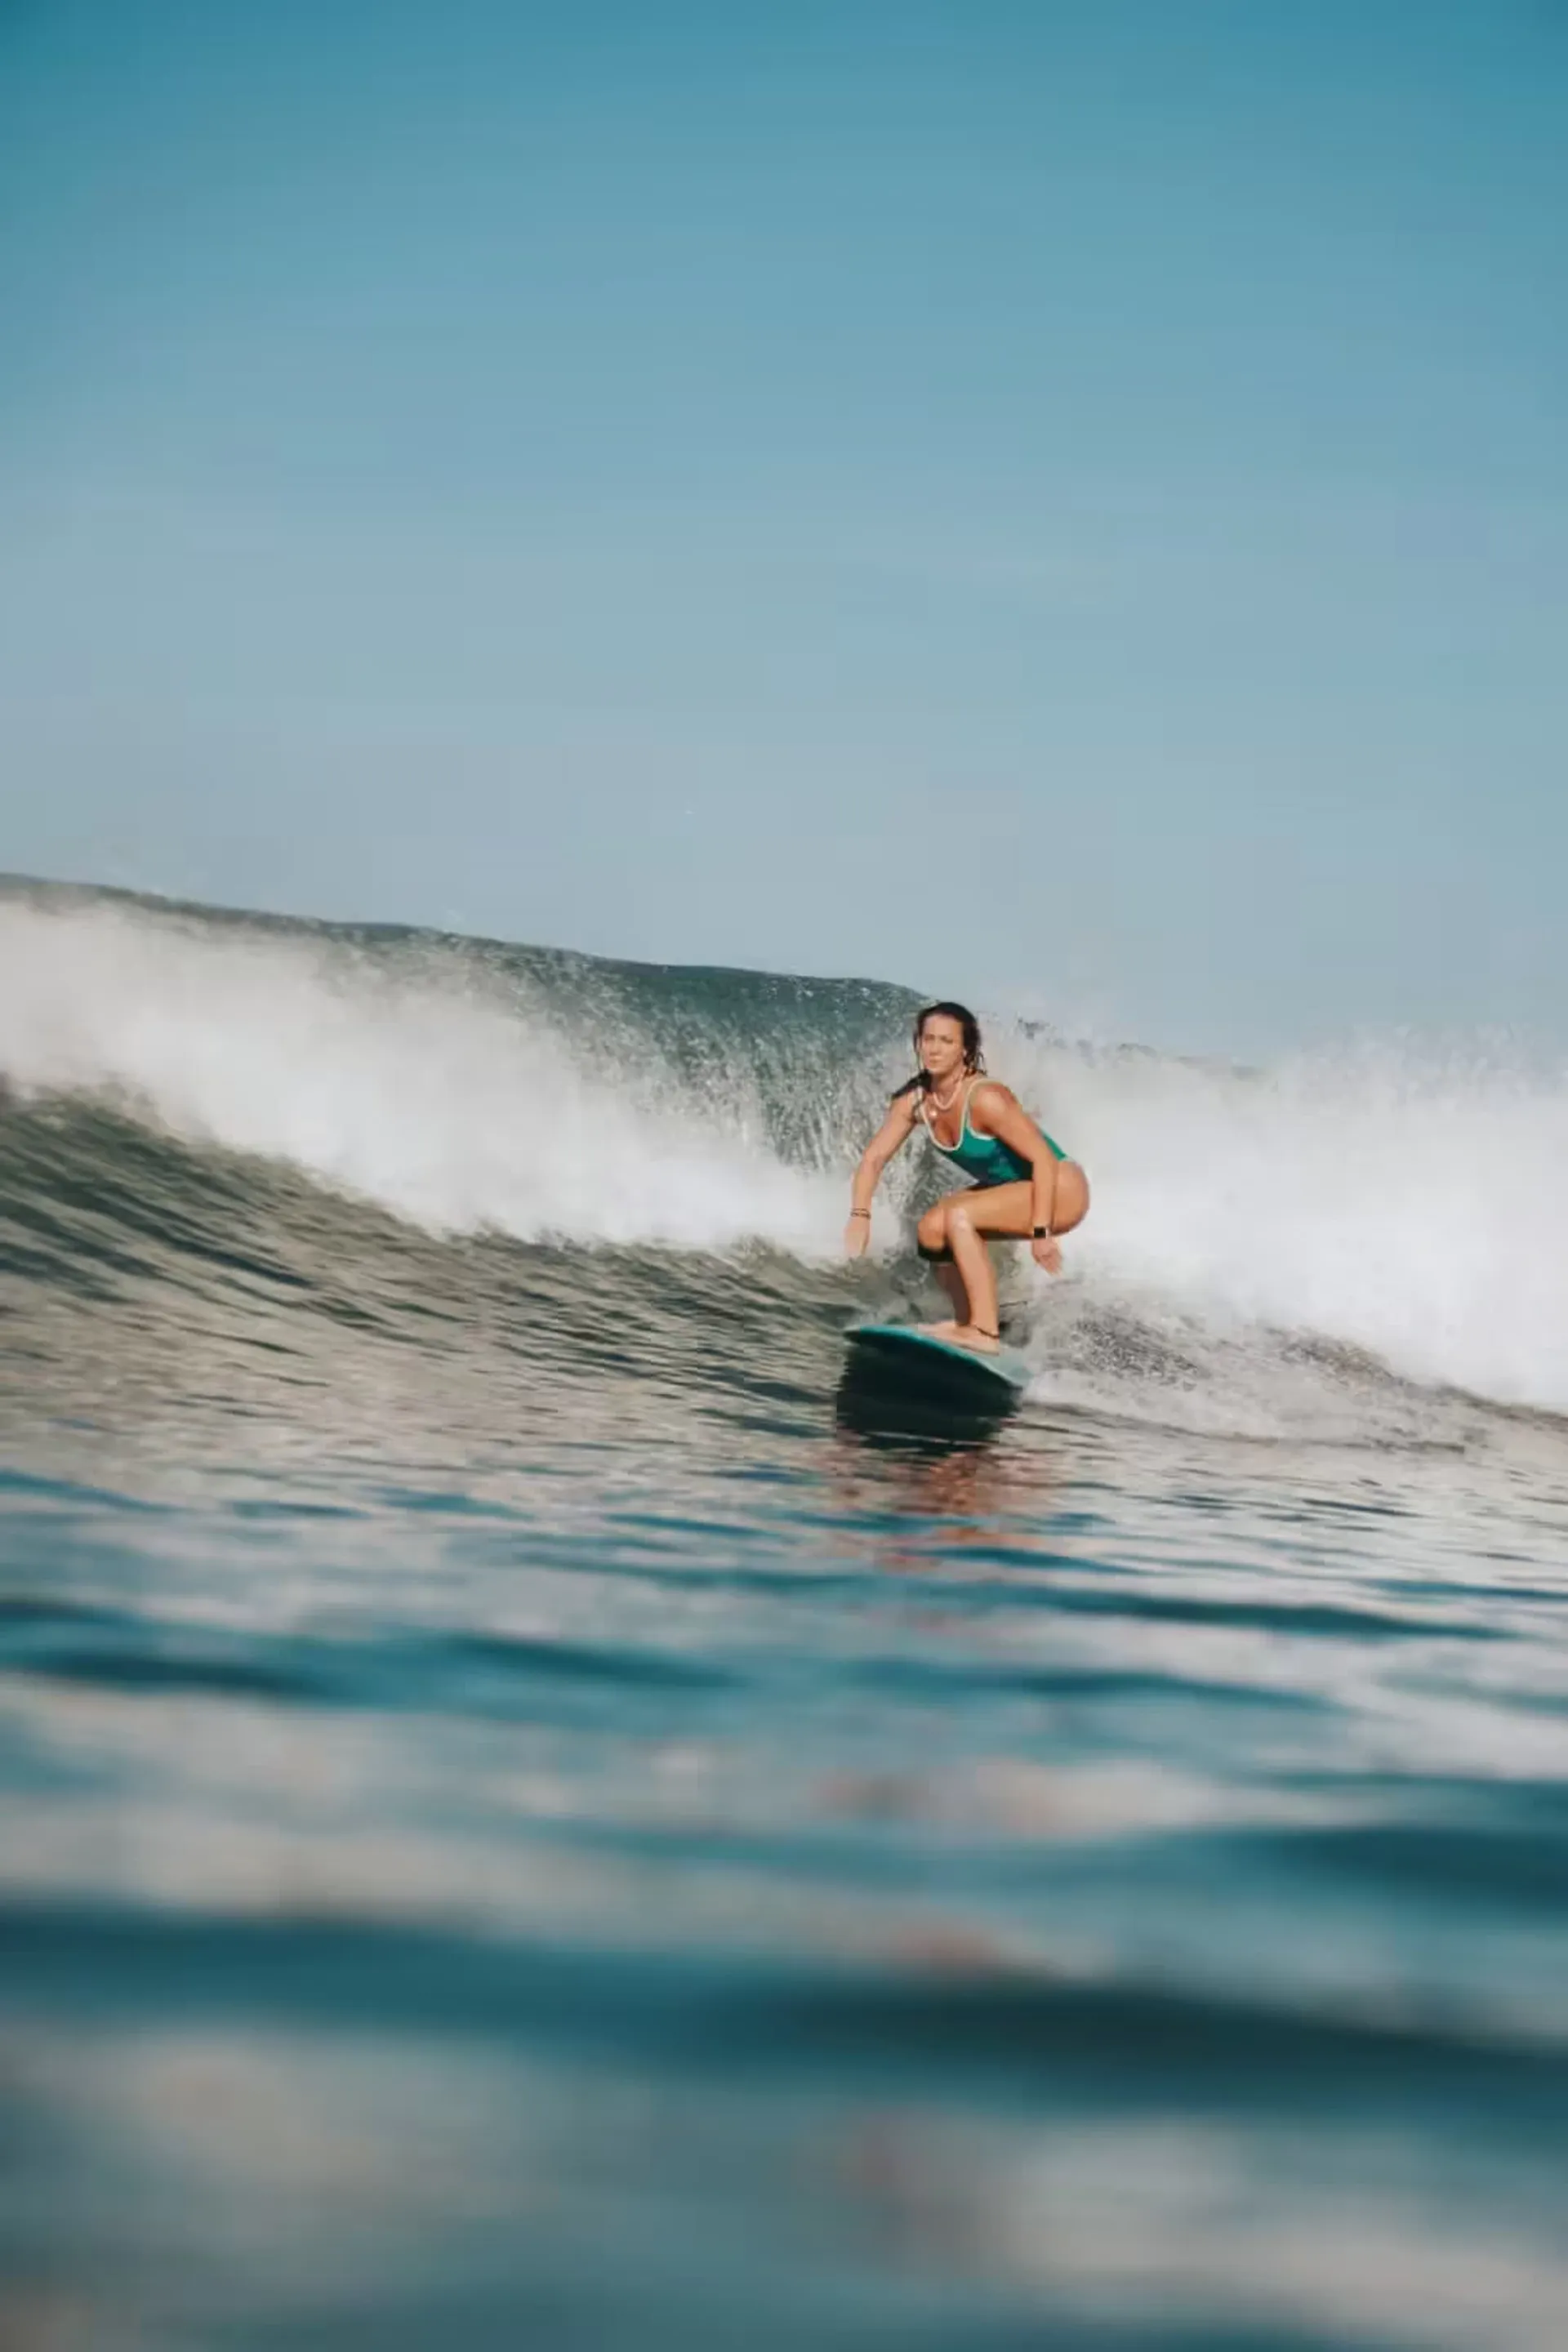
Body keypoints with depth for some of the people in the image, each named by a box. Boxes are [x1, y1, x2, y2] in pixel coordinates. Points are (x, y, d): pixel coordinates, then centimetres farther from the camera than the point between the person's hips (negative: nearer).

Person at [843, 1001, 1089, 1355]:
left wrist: (1041, 1233, -30)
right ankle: (968, 1324, 10)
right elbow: (875, 1157, -3)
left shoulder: (984, 1098, -29)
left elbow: (1044, 1159, -29)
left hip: (1061, 1187, -8)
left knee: (958, 1216, -25)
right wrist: (860, 1215, -19)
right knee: (931, 1229, 1)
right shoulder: (915, 1100, -8)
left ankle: (985, 1332, -23)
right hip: (1013, 1190, 8)